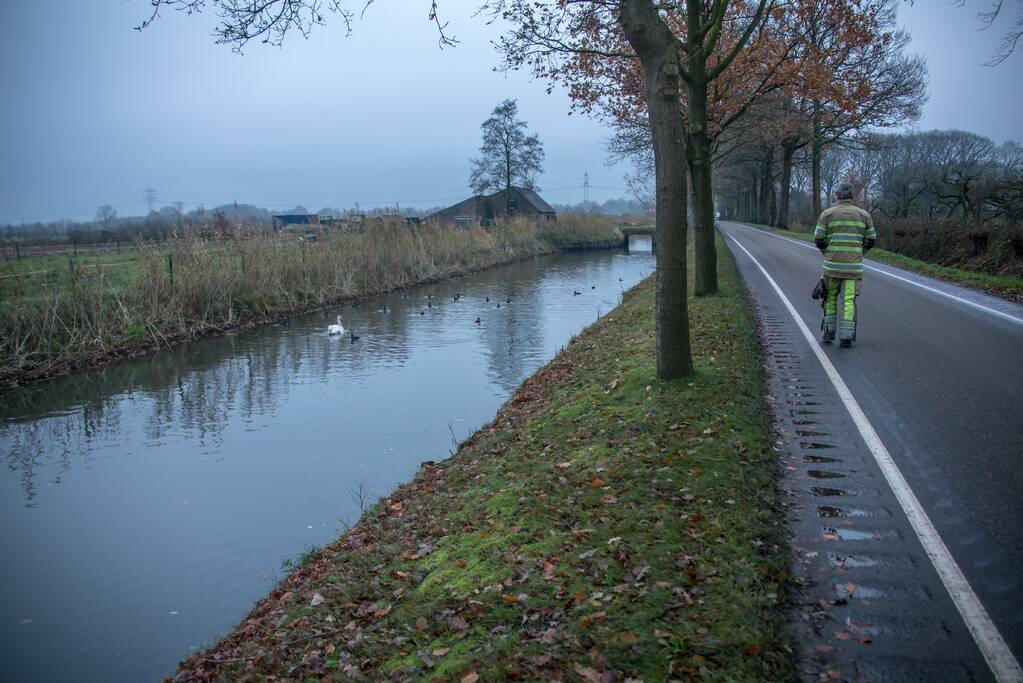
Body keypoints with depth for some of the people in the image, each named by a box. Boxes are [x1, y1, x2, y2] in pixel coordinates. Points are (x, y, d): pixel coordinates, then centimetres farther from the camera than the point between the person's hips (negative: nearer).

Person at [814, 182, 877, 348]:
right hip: (854, 266, 1)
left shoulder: (827, 214, 0)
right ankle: (846, 337, -4)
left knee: (830, 296, 16)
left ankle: (829, 331, 17)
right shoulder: (864, 214, 6)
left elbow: (819, 240, -1)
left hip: (832, 264, -1)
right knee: (848, 300, 2)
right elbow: (871, 240, 8)